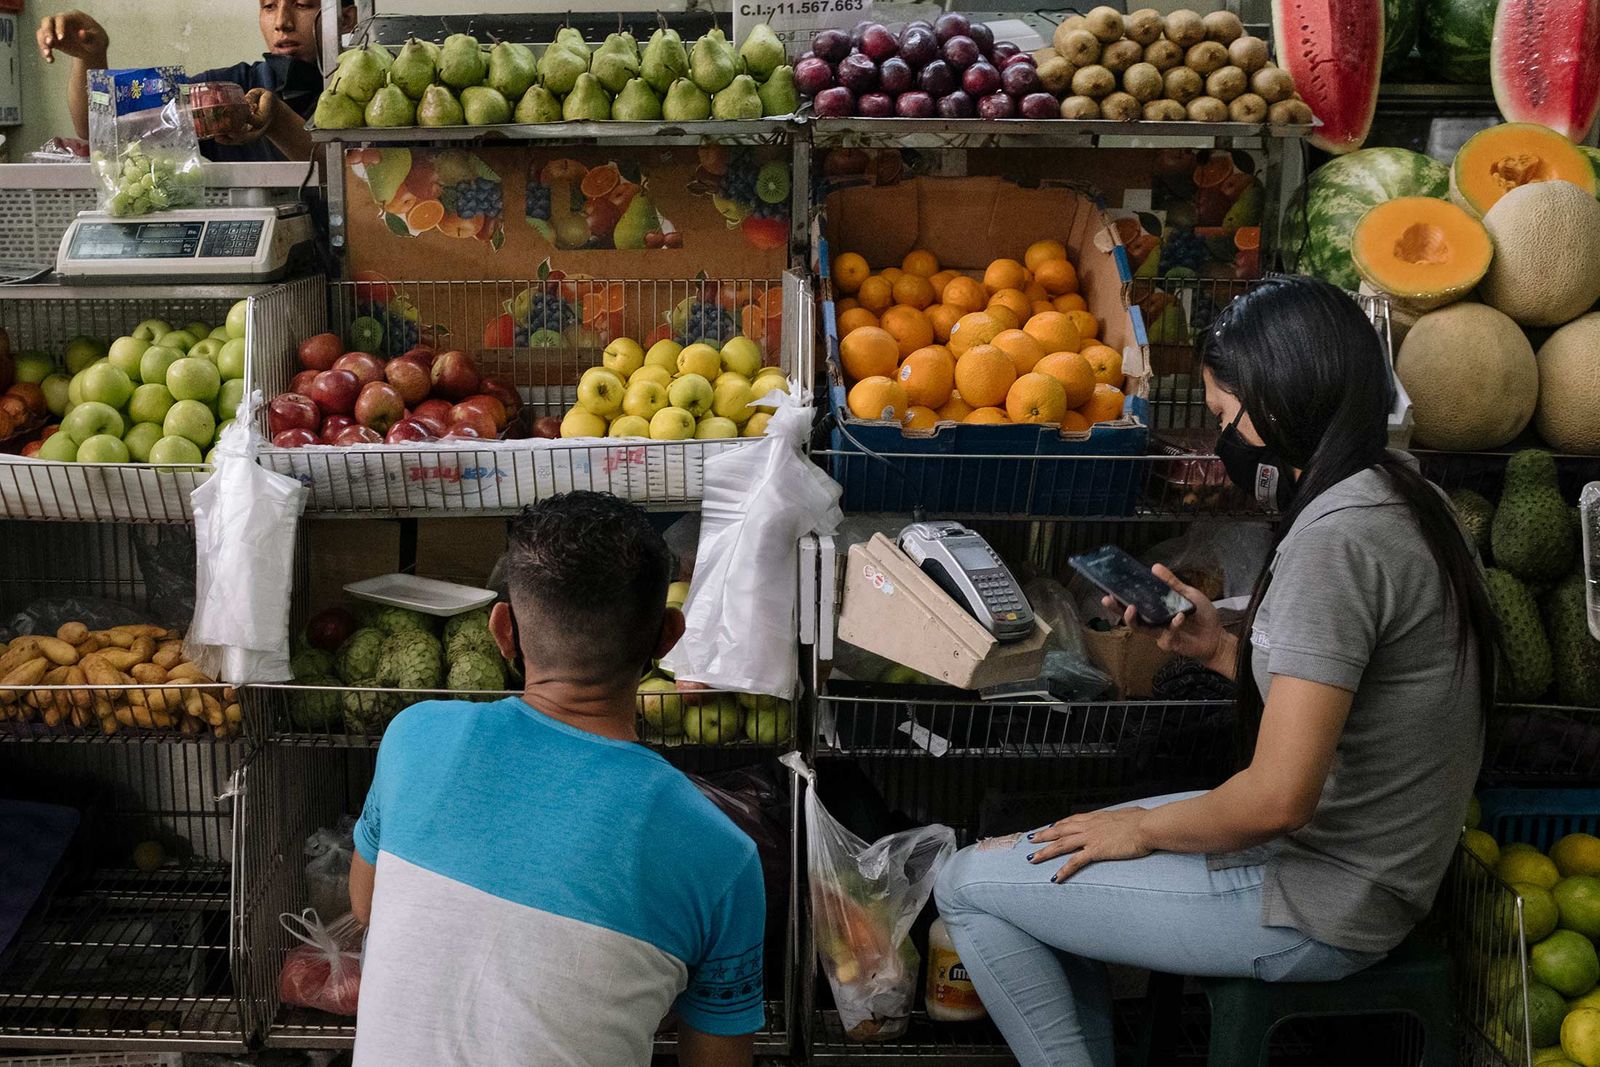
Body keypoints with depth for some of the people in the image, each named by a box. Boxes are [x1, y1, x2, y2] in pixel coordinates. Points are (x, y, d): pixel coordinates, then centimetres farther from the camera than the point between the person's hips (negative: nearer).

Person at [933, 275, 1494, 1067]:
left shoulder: (1334, 541, -25)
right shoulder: (1397, 502, 6)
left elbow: (1278, 797, -28)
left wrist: (1143, 828, -11)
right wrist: (1220, 651, 2)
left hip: (1317, 907, -10)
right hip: (1365, 867, 10)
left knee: (969, 885, -1)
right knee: (1051, 867, 20)